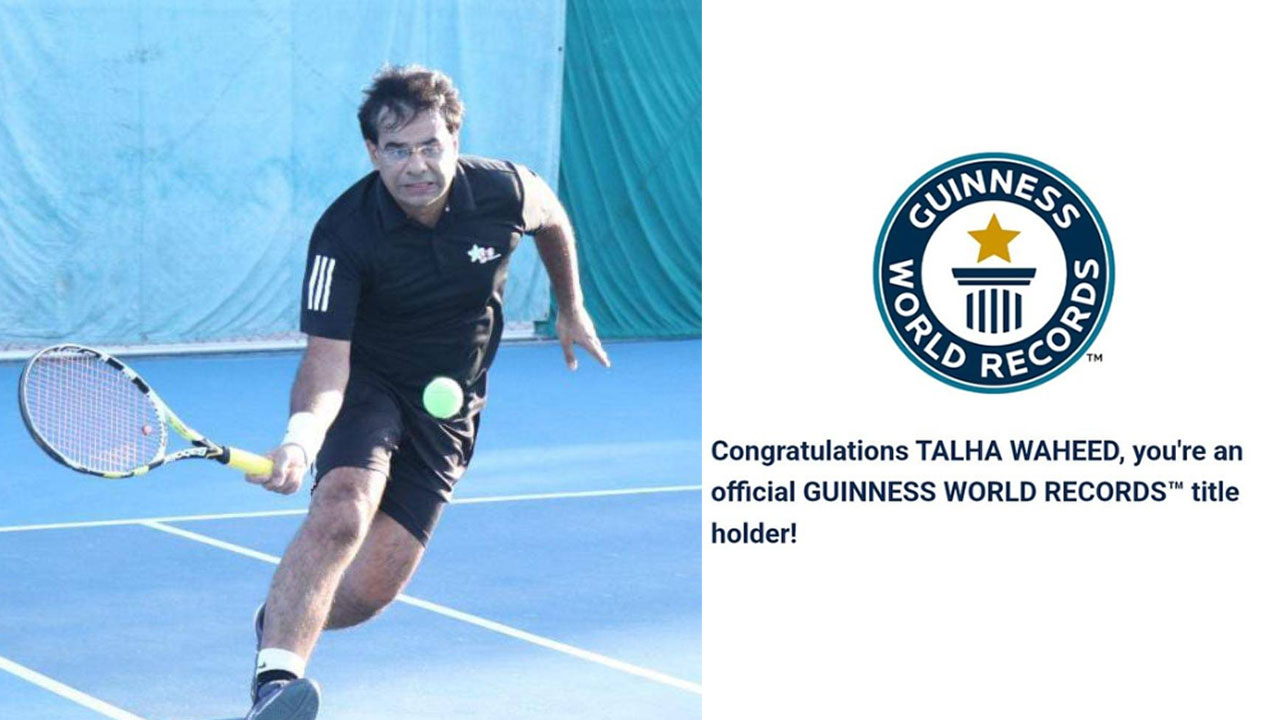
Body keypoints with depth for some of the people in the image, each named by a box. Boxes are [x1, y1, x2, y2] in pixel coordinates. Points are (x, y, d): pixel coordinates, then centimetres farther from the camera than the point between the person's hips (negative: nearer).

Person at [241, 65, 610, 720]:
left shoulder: (504, 192, -14)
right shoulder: (343, 235, -24)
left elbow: (552, 218, 11)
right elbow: (326, 357, -29)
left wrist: (570, 308, 23)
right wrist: (302, 436, -48)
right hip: (367, 384, -3)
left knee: (366, 593, -8)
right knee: (342, 511, -35)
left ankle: (284, 617, 24)